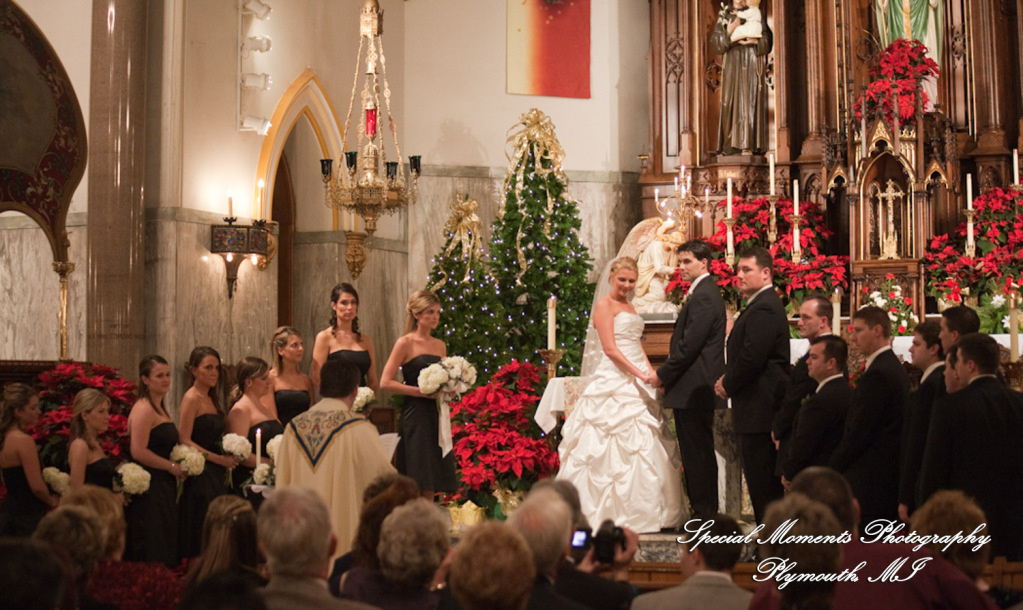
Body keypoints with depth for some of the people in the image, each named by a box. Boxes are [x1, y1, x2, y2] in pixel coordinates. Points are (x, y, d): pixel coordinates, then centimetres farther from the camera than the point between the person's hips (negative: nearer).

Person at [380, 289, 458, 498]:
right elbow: (385, 383, -10)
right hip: (415, 417, -6)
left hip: (436, 417, 6)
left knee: (431, 485, 7)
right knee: (417, 483, -7)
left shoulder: (440, 345, 15)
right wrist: (422, 392, -15)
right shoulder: (405, 343, -3)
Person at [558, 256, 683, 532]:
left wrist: (650, 370, 4)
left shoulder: (630, 307, 20)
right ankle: (613, 512, -3)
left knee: (644, 446, 7)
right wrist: (640, 374, -17)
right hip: (614, 382, -8)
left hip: (636, 383, 8)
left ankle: (642, 509, 13)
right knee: (616, 447, -8)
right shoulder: (605, 305, -5)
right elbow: (610, 349, -14)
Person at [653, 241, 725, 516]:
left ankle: (703, 514, -3)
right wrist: (667, 375, 14)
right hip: (698, 389, 11)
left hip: (694, 390, -11)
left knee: (697, 454, -6)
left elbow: (689, 345, -20)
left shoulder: (703, 296, -16)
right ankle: (705, 512, 18)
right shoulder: (705, 292, 18)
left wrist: (662, 375, -11)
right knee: (697, 453, 13)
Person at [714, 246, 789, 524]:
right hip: (761, 409, 11)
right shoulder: (761, 304, 17)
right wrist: (728, 378, 6)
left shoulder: (764, 309, -18)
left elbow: (752, 358, -23)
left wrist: (728, 385, -9)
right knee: (767, 482, 15)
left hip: (759, 407, -11)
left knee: (761, 482, -6)